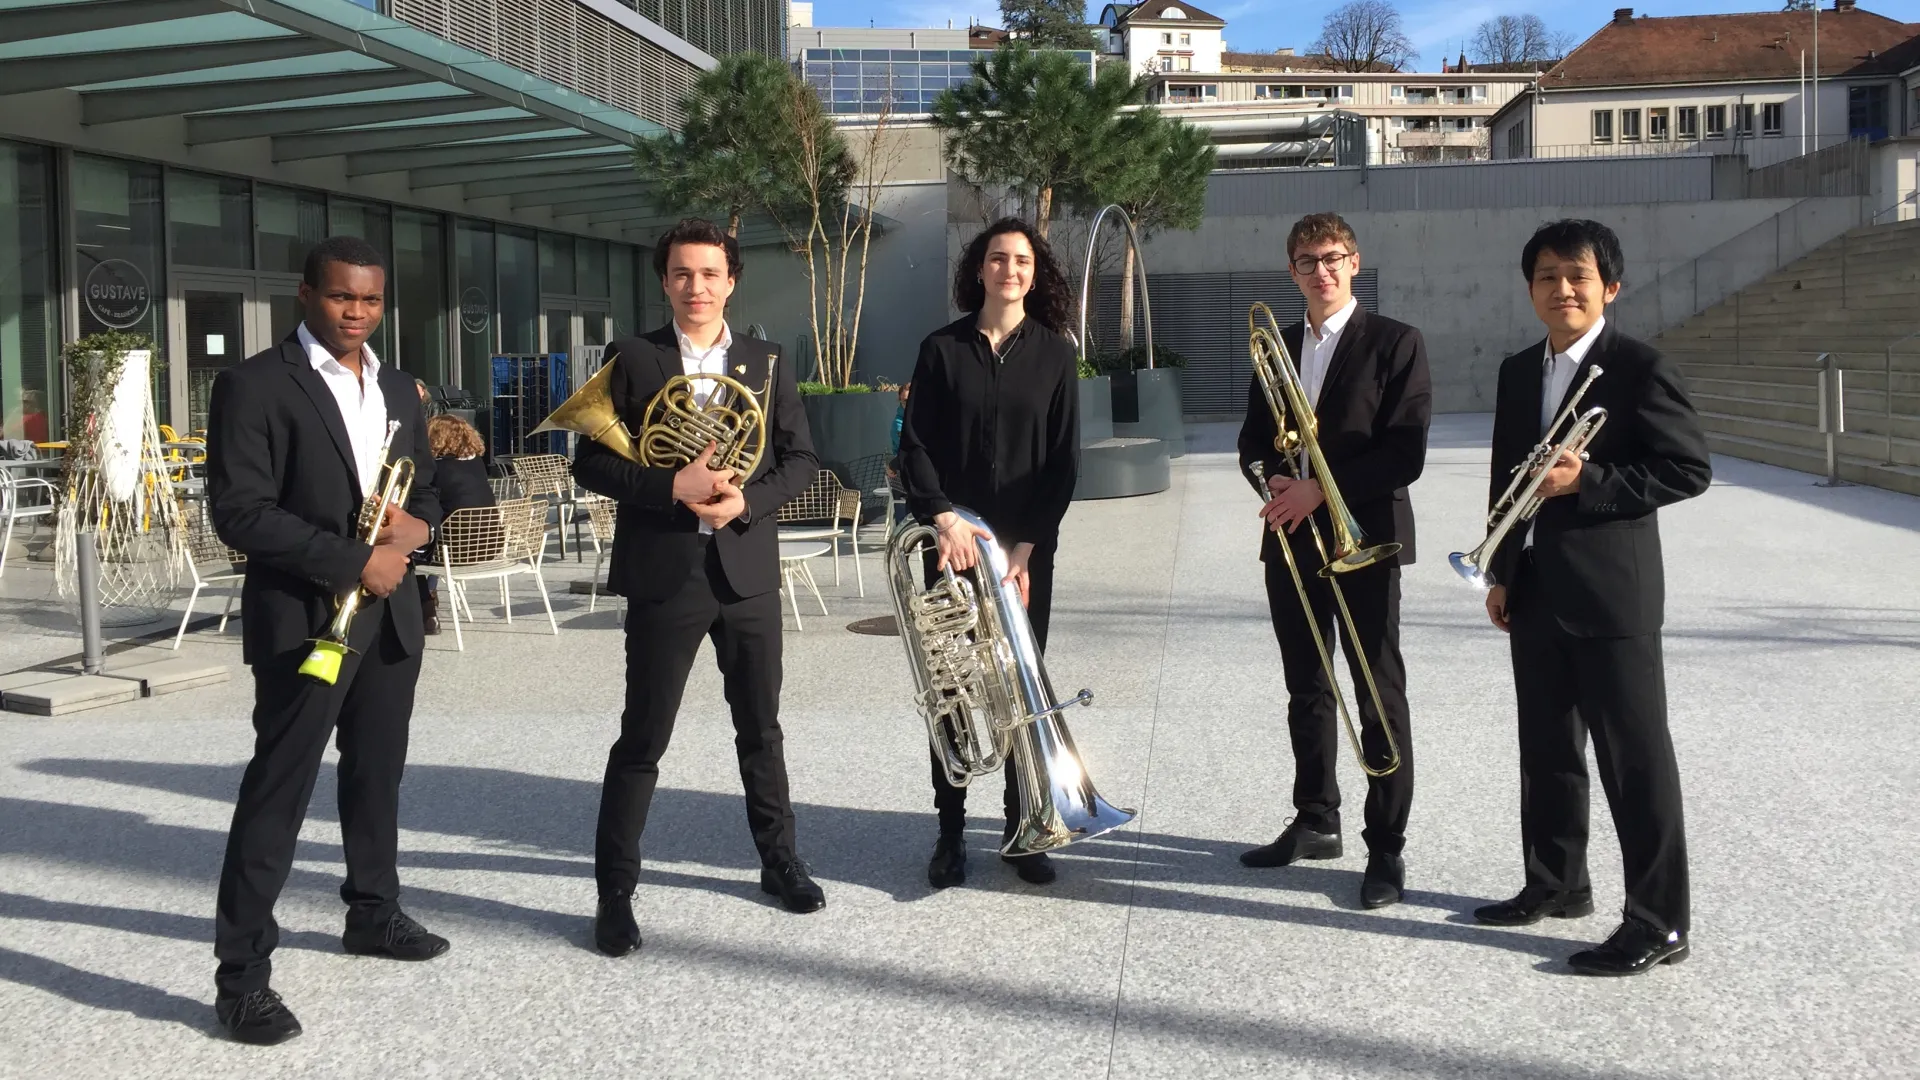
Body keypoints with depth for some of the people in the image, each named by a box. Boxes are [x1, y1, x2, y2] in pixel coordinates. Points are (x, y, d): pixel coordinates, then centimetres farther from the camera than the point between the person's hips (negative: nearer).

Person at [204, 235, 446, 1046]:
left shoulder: (398, 390, 13)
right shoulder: (254, 385, -9)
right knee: (278, 791, -5)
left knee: (378, 773, 17)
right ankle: (241, 974, 0)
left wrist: (416, 523, -6)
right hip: (303, 616, -7)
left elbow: (427, 490, 19)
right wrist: (351, 560, -20)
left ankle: (373, 913, 34)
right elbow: (238, 511, -17)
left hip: (389, 613, 7)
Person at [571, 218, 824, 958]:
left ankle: (779, 858, 31)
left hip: (748, 569, 3)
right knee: (642, 739, 1)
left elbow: (801, 459, 5)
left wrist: (748, 499, -13)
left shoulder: (767, 363, 6)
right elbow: (591, 464, -5)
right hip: (663, 575, -3)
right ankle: (615, 890, 11)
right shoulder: (631, 360, -1)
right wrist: (674, 486, -19)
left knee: (761, 729, 15)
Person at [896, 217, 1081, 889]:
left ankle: (1023, 830, 15)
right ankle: (950, 830, 12)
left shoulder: (1054, 355, 2)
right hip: (954, 542, 0)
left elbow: (1064, 461, -1)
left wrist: (1028, 546, -9)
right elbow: (914, 445, -1)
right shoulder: (942, 350, 2)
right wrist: (942, 517, -17)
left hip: (1027, 546, 0)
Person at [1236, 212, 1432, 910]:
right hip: (1290, 540, 6)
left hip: (1364, 539, -6)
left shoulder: (1395, 344, -5)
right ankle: (1316, 822, 27)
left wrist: (1321, 488, -19)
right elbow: (1253, 440, 14)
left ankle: (1387, 850, 3)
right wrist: (1273, 479, -8)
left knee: (1381, 698, -3)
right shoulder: (1278, 346, 13)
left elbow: (1405, 454, -12)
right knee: (1307, 691, 14)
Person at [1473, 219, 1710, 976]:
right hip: (1536, 593, 7)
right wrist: (1502, 573, 12)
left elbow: (1690, 469, -11)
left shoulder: (1641, 369, -8)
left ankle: (1659, 922, 1)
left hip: (1612, 592, -7)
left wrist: (1589, 481, -20)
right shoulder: (1518, 372, 13)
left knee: (1635, 757, -4)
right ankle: (1556, 884, 32)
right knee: (1547, 748, 17)